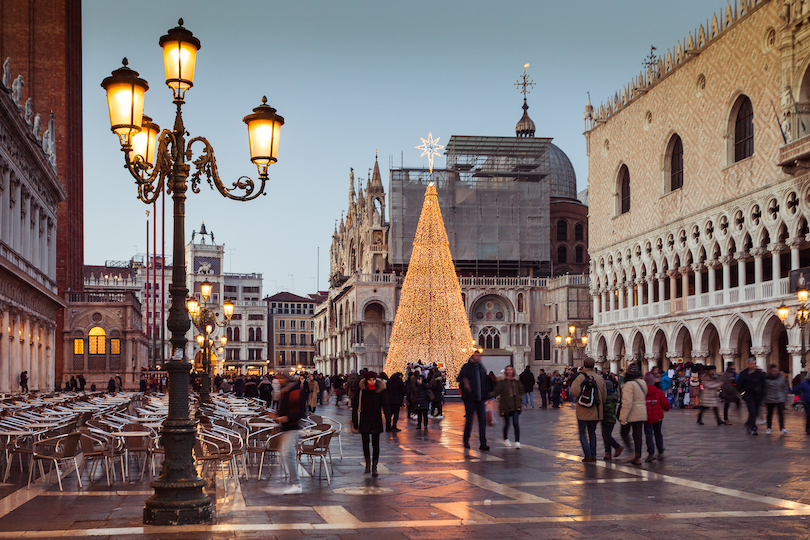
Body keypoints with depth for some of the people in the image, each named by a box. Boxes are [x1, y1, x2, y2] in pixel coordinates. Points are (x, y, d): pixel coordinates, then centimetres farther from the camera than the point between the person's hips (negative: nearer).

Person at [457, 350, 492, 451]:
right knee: (469, 420, 2)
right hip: (469, 398, -4)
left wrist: (486, 396, 16)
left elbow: (486, 382, 21)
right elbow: (459, 378, -12)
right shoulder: (466, 367, -1)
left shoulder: (482, 368, 14)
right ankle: (466, 441, 18)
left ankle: (483, 443, 0)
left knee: (482, 420, -2)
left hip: (480, 398, 4)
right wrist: (464, 382, -34)